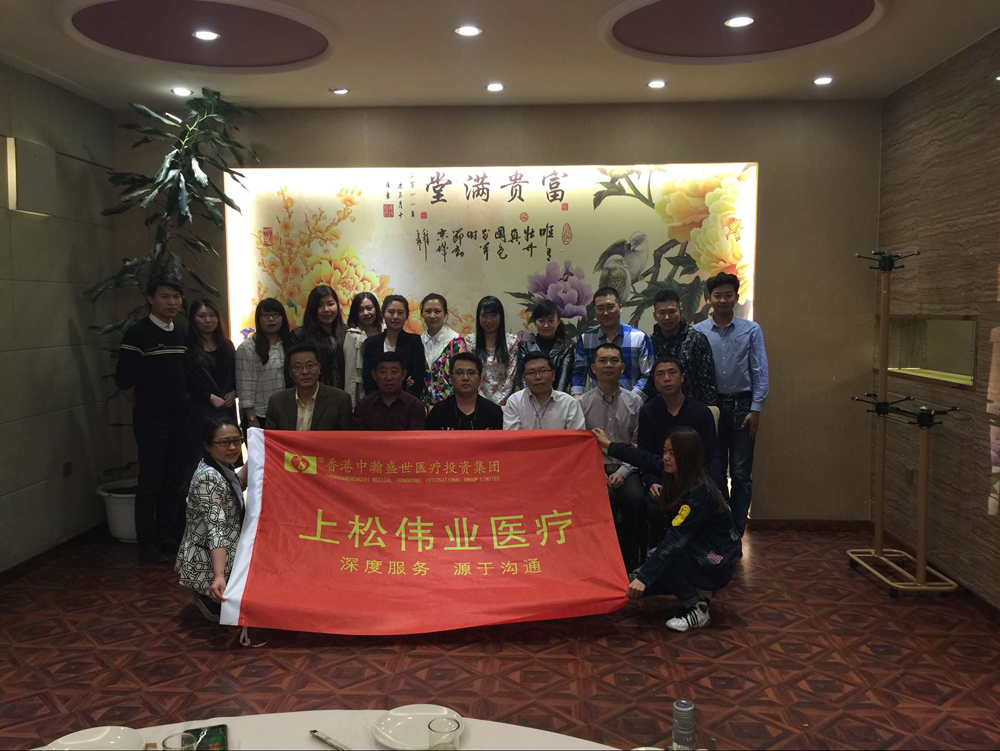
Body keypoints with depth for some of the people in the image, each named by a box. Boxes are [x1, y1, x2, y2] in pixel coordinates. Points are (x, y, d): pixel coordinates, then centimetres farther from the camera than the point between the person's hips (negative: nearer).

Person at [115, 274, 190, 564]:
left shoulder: (182, 333, 10)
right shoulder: (138, 333, -9)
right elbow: (124, 379, -9)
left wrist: (184, 402, 8)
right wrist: (142, 406, 1)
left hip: (180, 418, 6)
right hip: (151, 420, -6)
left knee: (174, 480, 11)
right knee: (150, 482, 0)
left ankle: (167, 536, 25)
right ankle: (147, 544, 11)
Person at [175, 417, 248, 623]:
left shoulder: (220, 467, 0)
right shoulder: (209, 478, -26)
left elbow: (237, 485, 22)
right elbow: (215, 530, -33)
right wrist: (219, 576, -41)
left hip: (220, 555, 9)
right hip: (207, 563, -9)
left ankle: (210, 597, 17)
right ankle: (213, 601, 5)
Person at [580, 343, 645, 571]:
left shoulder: (634, 402, 6)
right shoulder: (582, 403, 5)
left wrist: (622, 472, -11)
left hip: (626, 469, 1)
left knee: (634, 498, -30)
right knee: (605, 499, -33)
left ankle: (630, 563, -13)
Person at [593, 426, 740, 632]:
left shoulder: (700, 493, -29)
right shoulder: (676, 473, -6)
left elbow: (675, 540, -34)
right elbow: (644, 459, 12)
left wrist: (644, 577, -37)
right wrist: (608, 445, 18)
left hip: (717, 564, -8)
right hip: (696, 551, 8)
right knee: (635, 583, -1)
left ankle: (697, 610, -8)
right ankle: (698, 590, 12)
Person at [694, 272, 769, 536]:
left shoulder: (751, 330, 1)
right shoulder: (698, 332, 2)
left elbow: (760, 372, 0)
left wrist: (756, 409, -7)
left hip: (742, 405, -1)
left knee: (741, 474, 2)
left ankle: (736, 533, 12)